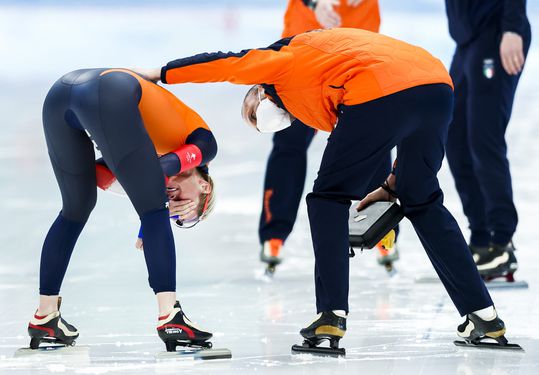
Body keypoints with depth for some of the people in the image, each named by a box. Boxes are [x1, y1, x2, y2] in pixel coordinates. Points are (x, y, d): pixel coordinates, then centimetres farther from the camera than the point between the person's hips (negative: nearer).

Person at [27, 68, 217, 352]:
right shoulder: (205, 144, 20)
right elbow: (166, 166, 1)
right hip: (110, 96, -8)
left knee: (76, 208, 23)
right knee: (153, 211, 2)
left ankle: (44, 318, 27)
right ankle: (170, 317, -7)